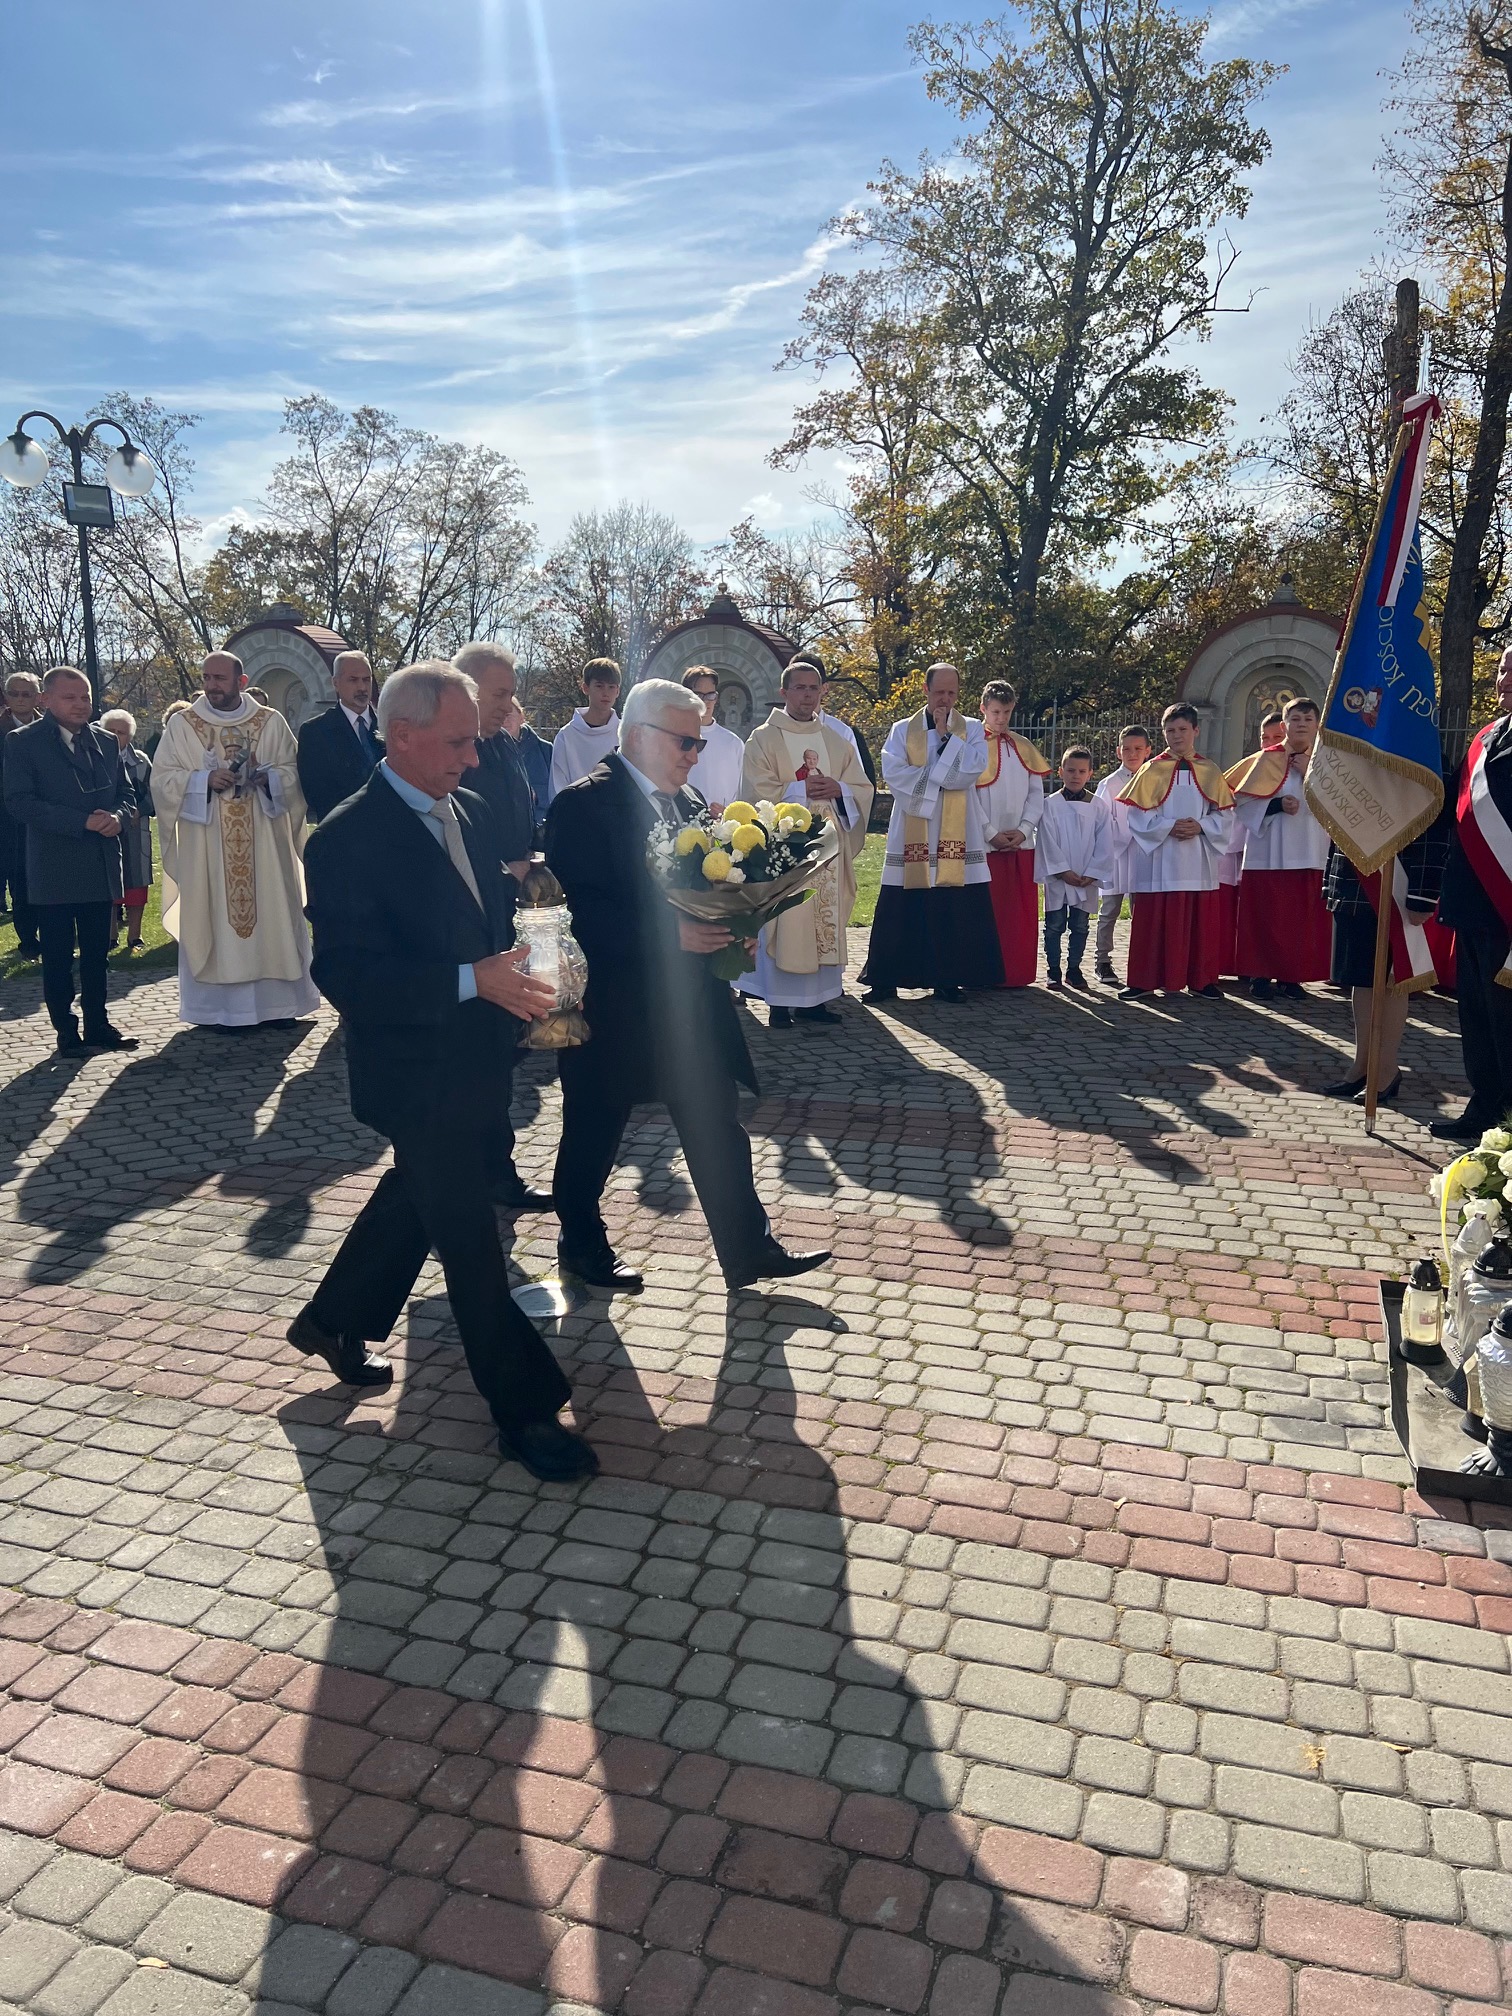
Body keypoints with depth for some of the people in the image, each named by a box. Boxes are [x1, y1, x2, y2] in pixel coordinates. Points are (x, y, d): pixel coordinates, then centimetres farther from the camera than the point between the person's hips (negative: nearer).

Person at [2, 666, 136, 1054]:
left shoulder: (107, 741, 11)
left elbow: (126, 795, 13)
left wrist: (118, 817, -11)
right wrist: (83, 822, -20)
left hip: (101, 868, 4)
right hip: (53, 871, -4)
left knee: (96, 953, 11)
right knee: (57, 957, 4)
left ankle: (97, 1026, 21)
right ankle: (66, 1031, 13)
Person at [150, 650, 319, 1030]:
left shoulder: (272, 723, 6)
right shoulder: (181, 725, 4)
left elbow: (293, 771, 6)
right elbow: (161, 778, 0)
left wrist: (268, 777, -14)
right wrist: (205, 780, -15)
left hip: (263, 841, 1)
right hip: (206, 846, -1)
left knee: (271, 915, 2)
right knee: (212, 918, 0)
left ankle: (275, 1001, 10)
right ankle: (220, 1007, 6)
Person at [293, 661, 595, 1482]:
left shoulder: (470, 812, 4)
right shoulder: (348, 838, -20)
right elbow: (345, 973, -25)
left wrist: (520, 987, -5)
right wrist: (473, 982, -32)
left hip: (472, 1060, 8)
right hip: (417, 1073, -8)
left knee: (418, 1198, 25)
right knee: (470, 1242, 2)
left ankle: (334, 1321, 48)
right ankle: (524, 1411, 16)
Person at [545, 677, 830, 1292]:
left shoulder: (688, 801, 11)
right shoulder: (583, 805, -14)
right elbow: (579, 910, -22)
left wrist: (729, 928, -4)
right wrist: (669, 933, -28)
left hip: (691, 1000, 7)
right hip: (614, 1005, -7)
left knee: (718, 1130, 11)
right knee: (593, 1134, 12)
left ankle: (749, 1249, 22)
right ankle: (581, 1243, 32)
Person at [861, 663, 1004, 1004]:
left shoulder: (973, 729, 9)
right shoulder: (902, 730, 8)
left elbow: (972, 770, -9)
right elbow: (892, 773, -8)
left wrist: (946, 734, -8)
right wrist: (940, 781, -12)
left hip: (957, 837, 0)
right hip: (911, 836, 0)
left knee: (953, 913, 0)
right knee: (900, 913, 1)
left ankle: (947, 979, 11)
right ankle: (885, 980, 9)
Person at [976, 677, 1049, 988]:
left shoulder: (1023, 746, 10)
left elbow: (1037, 792, 9)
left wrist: (1023, 829, -5)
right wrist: (991, 834, -12)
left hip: (1021, 843, 4)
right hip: (984, 843, -4)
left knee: (1022, 911, 6)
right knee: (987, 911, -1)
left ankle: (1017, 972, 14)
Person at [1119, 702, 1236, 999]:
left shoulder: (1210, 771, 8)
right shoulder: (1152, 770, 2)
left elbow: (1224, 814, 7)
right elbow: (1138, 814, -4)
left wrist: (1201, 826, -10)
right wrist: (1168, 827, -15)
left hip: (1199, 860, 2)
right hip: (1160, 860, -2)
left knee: (1201, 921, 6)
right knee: (1155, 921, -1)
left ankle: (1200, 979, 15)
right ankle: (1143, 979, 5)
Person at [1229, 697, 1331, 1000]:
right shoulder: (1266, 760, 3)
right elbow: (1243, 801, -3)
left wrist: (1309, 773, -8)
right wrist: (1276, 805, -17)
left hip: (1310, 853, 3)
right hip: (1269, 853, -3)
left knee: (1303, 918, 3)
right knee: (1267, 916, -3)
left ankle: (1292, 975, 12)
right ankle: (1261, 974, 7)